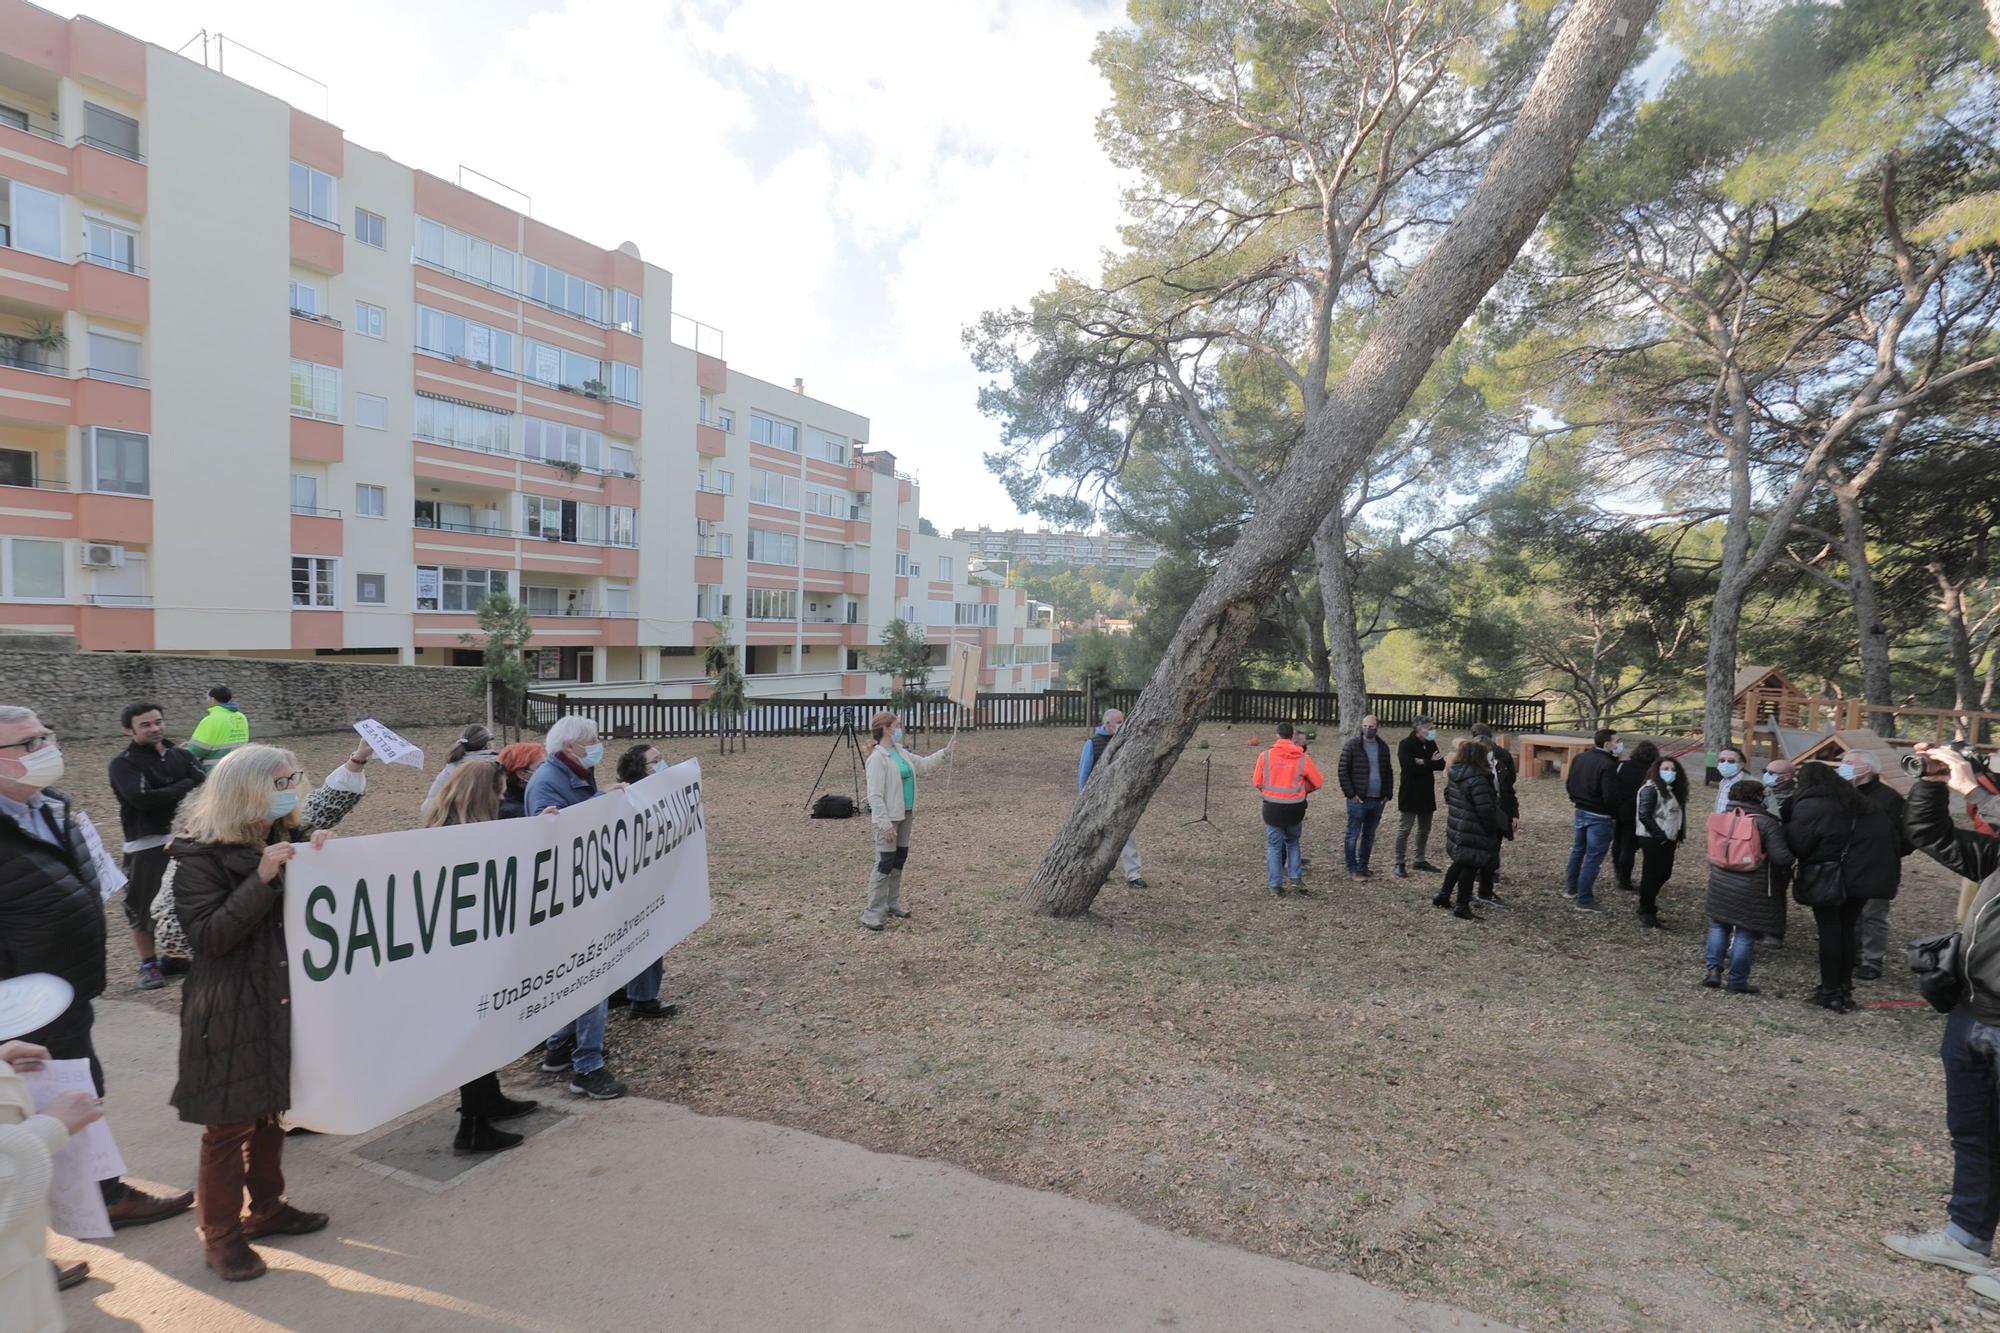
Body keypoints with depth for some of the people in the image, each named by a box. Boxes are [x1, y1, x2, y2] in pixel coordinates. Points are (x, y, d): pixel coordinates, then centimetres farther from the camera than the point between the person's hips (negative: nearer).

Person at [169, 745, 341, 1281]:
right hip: (231, 1012, -5)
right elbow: (207, 936, -19)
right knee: (230, 1125, 5)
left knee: (271, 1111, 18)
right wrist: (263, 878, -28)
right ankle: (219, 1235, 22)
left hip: (288, 1002, 6)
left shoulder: (293, 838, 4)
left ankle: (265, 1208, 35)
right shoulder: (201, 856, -12)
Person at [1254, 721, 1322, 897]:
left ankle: (1276, 886, 13)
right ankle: (1295, 879, 13)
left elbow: (1257, 782, 2)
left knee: (1274, 846, 10)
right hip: (1295, 808, 1)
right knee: (1292, 843, 22)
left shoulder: (1265, 756, -6)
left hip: (1272, 808, -1)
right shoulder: (1303, 758, -5)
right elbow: (1317, 783, 3)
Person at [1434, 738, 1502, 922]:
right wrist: (1492, 829, -7)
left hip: (1455, 829, 8)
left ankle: (1443, 896, 29)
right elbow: (1486, 811, -22)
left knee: (1459, 864, 23)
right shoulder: (1477, 780, -23)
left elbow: (1448, 796, 16)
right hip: (1473, 834, -8)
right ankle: (1462, 907, 10)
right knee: (1470, 867, 3)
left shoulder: (1454, 775, 3)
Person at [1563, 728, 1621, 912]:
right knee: (1593, 858, -1)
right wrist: (1616, 815, -9)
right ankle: (1584, 900, 5)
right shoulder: (1608, 765, -23)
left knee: (1577, 851, 22)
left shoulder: (1579, 758, 2)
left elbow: (1569, 784, 9)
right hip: (1600, 817, -8)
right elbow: (1610, 796, -24)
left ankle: (1571, 888, 34)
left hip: (1581, 812, 8)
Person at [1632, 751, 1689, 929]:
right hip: (1652, 839, -9)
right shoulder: (1650, 789, -15)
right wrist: (1660, 836, -18)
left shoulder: (1672, 790, 12)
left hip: (1667, 840, 9)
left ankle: (1648, 904, 32)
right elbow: (1644, 816, -20)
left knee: (1665, 873, 13)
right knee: (1651, 874, -1)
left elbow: (1677, 815, 17)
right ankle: (1646, 916, 10)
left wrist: (1677, 837, 7)